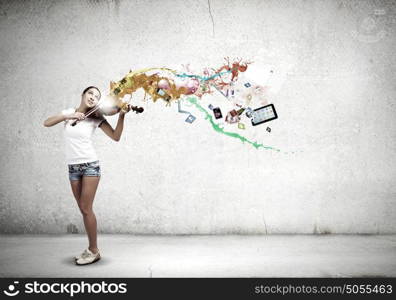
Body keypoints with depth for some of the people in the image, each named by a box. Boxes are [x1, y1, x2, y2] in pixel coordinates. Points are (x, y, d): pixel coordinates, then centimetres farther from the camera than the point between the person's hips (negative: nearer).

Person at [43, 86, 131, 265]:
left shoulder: (96, 118, -3)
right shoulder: (69, 112, 7)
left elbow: (116, 137, -10)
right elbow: (47, 123, -2)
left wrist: (121, 116, -21)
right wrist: (67, 116, -15)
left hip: (90, 165, -4)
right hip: (73, 167, 4)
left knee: (85, 209, -6)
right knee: (84, 210, 9)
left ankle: (94, 251, 6)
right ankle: (91, 248, 19)